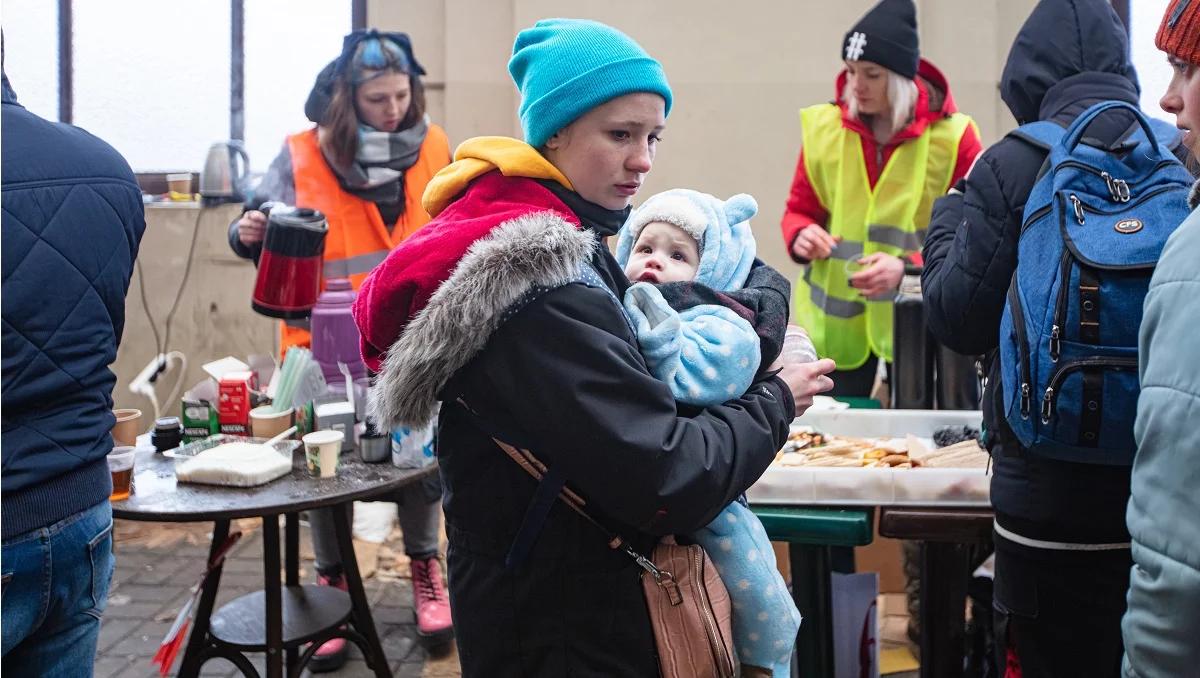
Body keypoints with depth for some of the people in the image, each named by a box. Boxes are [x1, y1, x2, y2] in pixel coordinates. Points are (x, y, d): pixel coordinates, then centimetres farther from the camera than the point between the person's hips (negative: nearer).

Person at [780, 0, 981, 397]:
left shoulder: (952, 136, -6)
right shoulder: (824, 127, 0)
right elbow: (799, 210, 10)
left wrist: (909, 269, -23)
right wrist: (801, 236, -14)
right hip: (836, 317, 2)